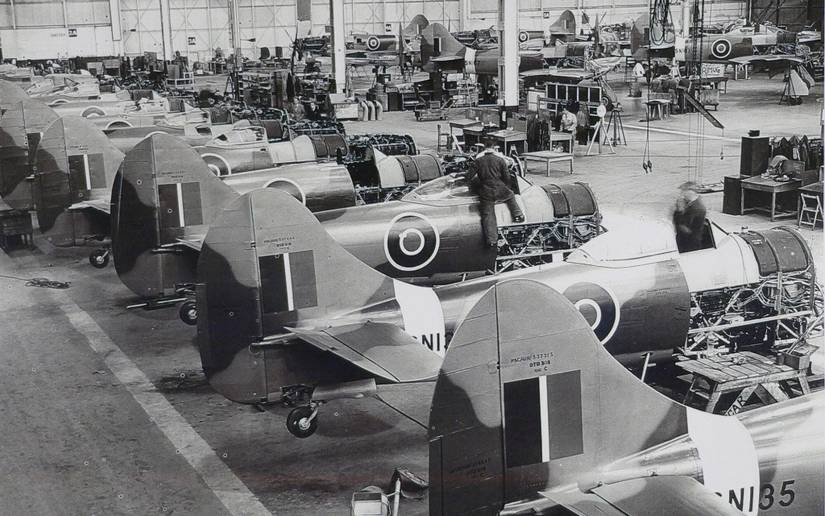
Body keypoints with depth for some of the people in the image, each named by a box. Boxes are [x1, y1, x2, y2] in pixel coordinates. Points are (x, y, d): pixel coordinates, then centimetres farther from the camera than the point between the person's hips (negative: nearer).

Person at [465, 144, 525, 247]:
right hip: (500, 190, 0)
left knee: (488, 215, 3)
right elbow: (507, 177, 4)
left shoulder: (478, 161, 2)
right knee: (511, 196, 32)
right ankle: (517, 215, 25)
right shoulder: (500, 159, 3)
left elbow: (468, 177, -1)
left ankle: (492, 240, -4)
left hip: (486, 193, 0)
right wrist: (508, 188, 22)